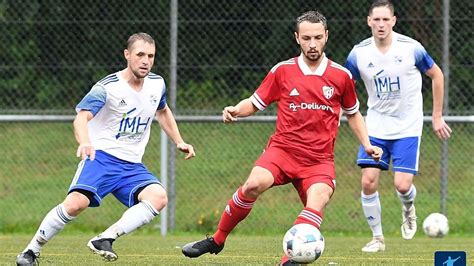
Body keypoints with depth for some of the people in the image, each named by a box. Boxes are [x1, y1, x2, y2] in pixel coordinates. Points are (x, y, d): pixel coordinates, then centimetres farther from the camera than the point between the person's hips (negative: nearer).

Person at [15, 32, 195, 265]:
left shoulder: (157, 84, 7)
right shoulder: (107, 87, -13)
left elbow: (162, 111, 31)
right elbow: (82, 117, -28)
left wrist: (179, 142, 23)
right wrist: (84, 142, -49)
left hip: (132, 166, 6)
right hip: (102, 156, -5)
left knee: (158, 197, -24)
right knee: (76, 202, -29)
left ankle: (104, 239, -24)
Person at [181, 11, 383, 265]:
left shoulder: (341, 76, 6)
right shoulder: (282, 70, 4)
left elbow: (353, 114, 22)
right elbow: (255, 103, 11)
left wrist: (367, 145, 12)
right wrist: (235, 110, -9)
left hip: (319, 158, 1)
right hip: (282, 148, -1)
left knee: (318, 197, -30)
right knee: (254, 183, -28)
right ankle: (217, 240, -10)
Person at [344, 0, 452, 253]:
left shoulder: (411, 48, -13)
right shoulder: (359, 53, -8)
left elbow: (437, 75, 2)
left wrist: (437, 117, 3)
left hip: (407, 127, -2)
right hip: (376, 126, 2)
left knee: (402, 185, -12)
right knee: (368, 182, -10)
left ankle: (408, 209, 25)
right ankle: (377, 238, 8)